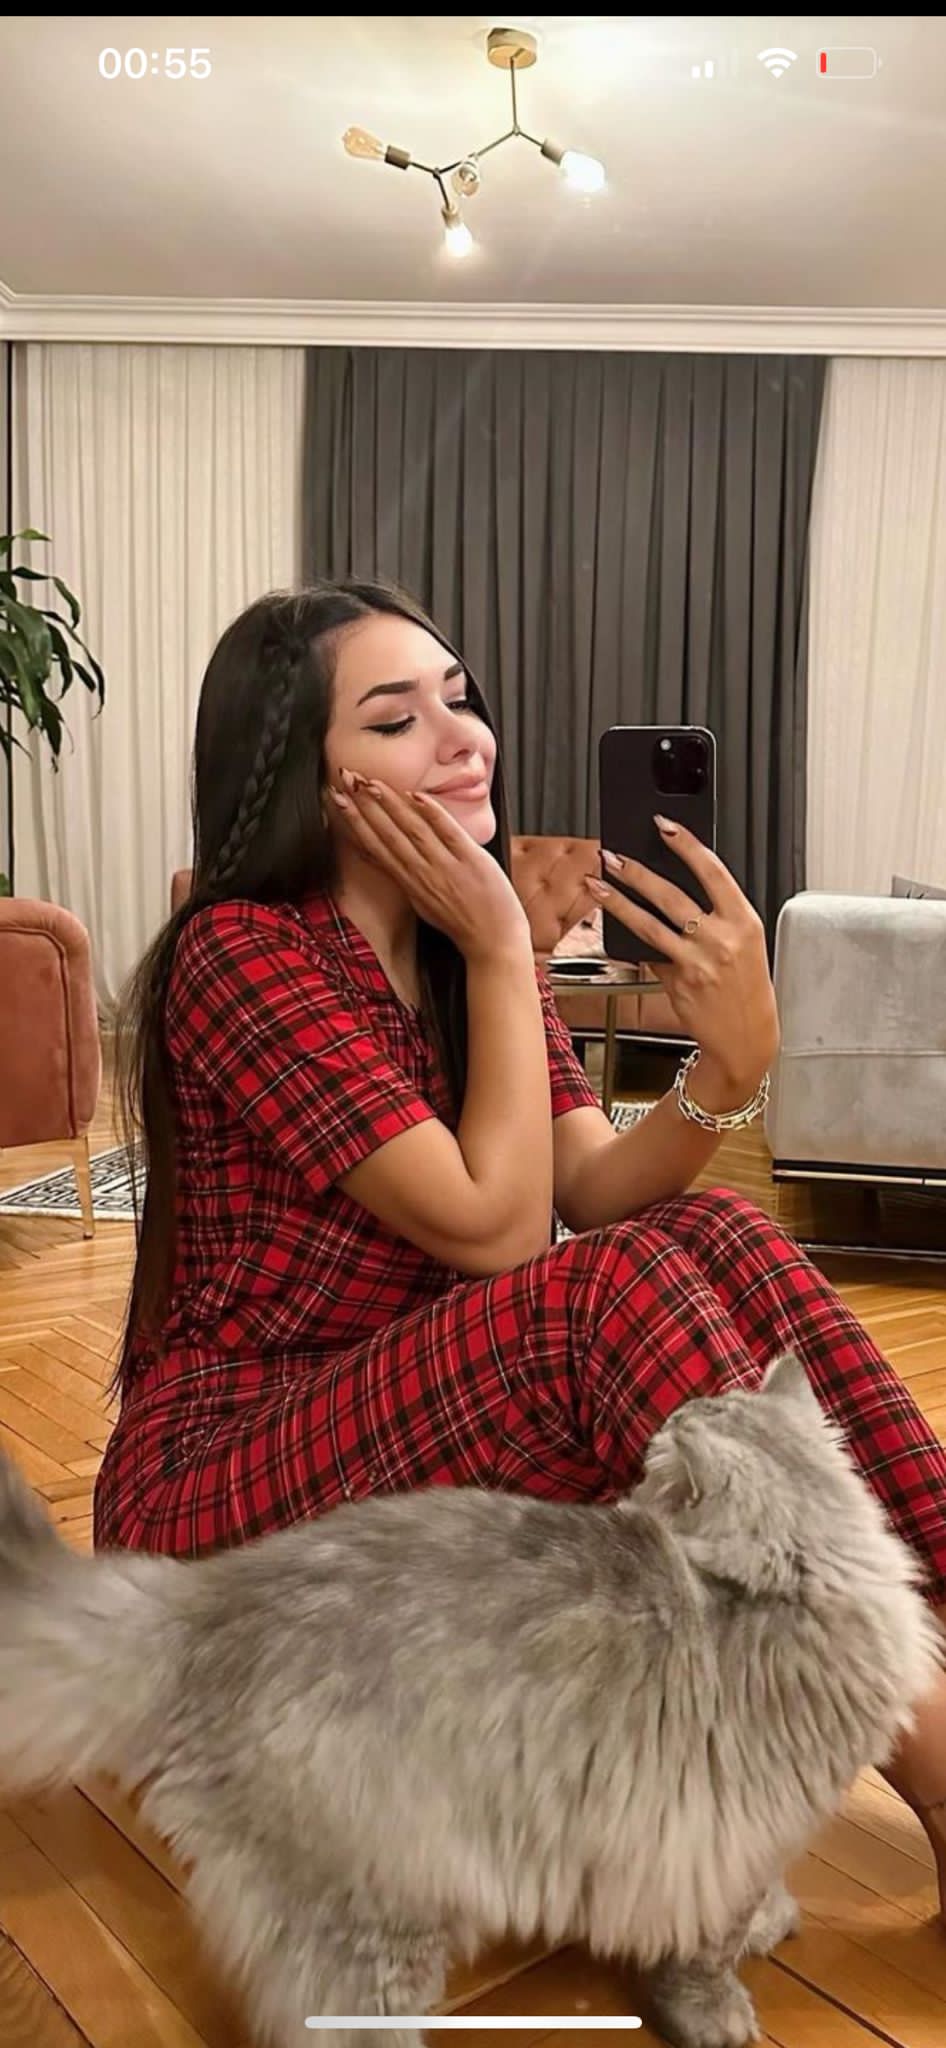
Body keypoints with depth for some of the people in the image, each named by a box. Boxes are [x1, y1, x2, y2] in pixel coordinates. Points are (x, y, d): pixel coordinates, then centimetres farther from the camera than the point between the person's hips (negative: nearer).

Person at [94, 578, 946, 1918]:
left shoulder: (458, 947, 7)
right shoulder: (245, 955, -17)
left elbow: (593, 1193, -8)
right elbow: (494, 1226, -22)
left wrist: (733, 1064, -26)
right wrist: (501, 951, -17)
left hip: (412, 1426, 7)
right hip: (218, 1493, -7)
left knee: (715, 1241, -17)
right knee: (625, 1294, -30)